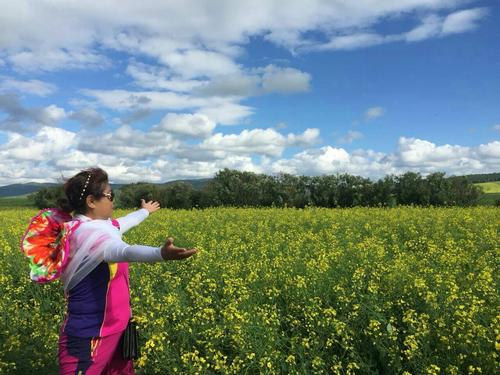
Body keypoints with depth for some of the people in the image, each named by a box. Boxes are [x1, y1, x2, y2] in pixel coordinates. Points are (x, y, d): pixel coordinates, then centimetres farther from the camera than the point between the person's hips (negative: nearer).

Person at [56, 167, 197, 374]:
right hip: (89, 337, -9)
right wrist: (161, 253, -63)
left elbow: (121, 224, 27)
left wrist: (145, 211, 45)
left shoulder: (95, 225, 5)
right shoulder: (87, 232, -24)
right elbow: (123, 252, -45)